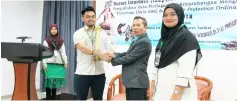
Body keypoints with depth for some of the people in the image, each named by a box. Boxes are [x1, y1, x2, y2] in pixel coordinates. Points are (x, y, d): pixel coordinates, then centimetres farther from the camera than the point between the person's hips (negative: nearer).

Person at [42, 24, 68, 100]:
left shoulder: (60, 41, 12)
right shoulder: (46, 41, 3)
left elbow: (63, 52, 8)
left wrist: (65, 61, -1)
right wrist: (44, 63, -10)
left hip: (58, 63, 3)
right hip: (49, 63, -3)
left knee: (56, 80, 6)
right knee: (49, 80, -3)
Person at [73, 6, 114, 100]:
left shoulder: (103, 33, 9)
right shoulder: (78, 33, 0)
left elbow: (110, 49, 6)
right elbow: (82, 48, -18)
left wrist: (109, 56, -18)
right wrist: (100, 54, -32)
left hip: (99, 72, 3)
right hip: (82, 72, -2)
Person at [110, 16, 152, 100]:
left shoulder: (144, 42, -17)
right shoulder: (137, 40, 16)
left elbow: (129, 58, -18)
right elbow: (128, 53, 16)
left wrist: (113, 60, -5)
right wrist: (115, 55, 0)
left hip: (137, 82, -10)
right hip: (131, 80, 10)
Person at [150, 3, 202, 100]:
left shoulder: (186, 37, -9)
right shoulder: (164, 38, 13)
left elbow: (186, 69, -18)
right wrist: (153, 86, 11)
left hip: (177, 91, -7)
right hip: (161, 91, 7)